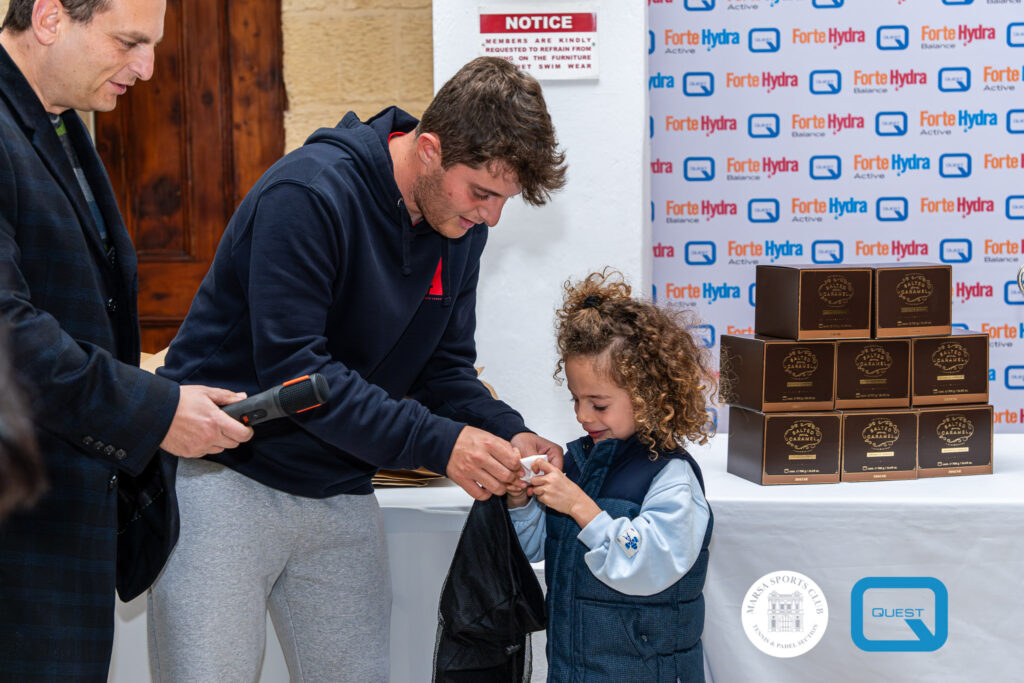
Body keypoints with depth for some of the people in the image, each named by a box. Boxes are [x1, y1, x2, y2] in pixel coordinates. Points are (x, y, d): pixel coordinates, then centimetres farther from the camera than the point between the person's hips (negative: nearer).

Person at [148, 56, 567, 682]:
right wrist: (436, 444, -28)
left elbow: (445, 367, 8)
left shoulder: (462, 223, 3)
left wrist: (507, 434, -12)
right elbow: (291, 367, -26)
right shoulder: (309, 193, -21)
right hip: (226, 479, -6)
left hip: (342, 492, 7)